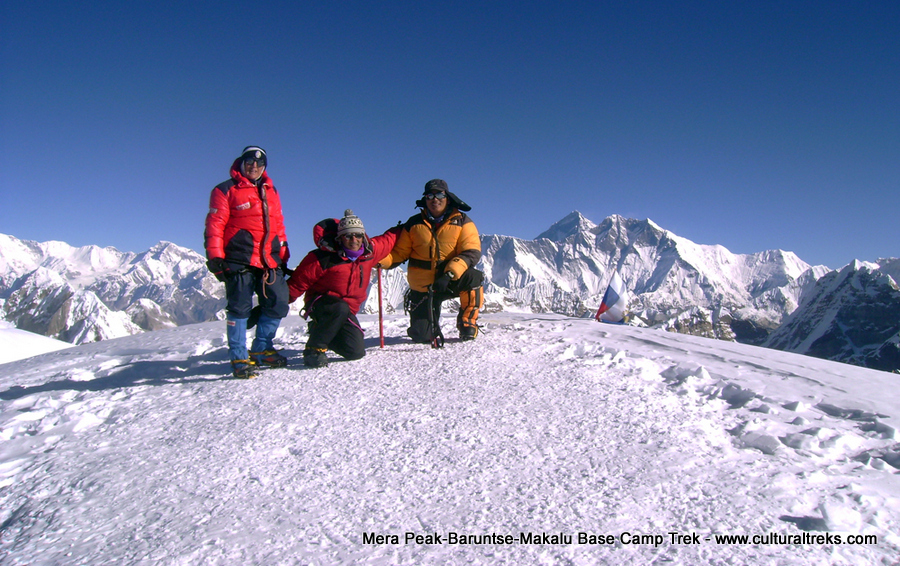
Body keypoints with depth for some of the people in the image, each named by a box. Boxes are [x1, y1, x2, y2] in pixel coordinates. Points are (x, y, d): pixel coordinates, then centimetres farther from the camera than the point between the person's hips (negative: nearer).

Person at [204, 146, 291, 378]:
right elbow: (215, 225, -2)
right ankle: (239, 358, 6)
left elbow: (278, 226, 24)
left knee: (278, 305, 3)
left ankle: (261, 349, 19)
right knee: (240, 307, -5)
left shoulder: (271, 191, 21)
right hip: (239, 260, -5)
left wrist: (283, 257, 20)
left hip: (269, 260, 6)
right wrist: (215, 257, -9)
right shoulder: (226, 190, 4)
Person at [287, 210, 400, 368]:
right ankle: (314, 348, -19)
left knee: (356, 352, -4)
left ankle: (320, 328, 23)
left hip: (347, 309, 6)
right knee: (340, 309, -40)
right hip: (320, 302, -6)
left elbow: (389, 239, 15)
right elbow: (298, 283, -16)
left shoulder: (370, 251, -5)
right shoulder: (323, 258, -22)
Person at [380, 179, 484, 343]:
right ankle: (432, 322, 33)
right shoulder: (414, 224, 4)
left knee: (472, 277, -35)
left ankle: (467, 323, -9)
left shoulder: (462, 222, -1)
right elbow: (400, 252, 5)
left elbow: (472, 252, -13)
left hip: (451, 282, -1)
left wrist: (451, 272, -31)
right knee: (421, 337, -6)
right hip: (422, 287, 1)